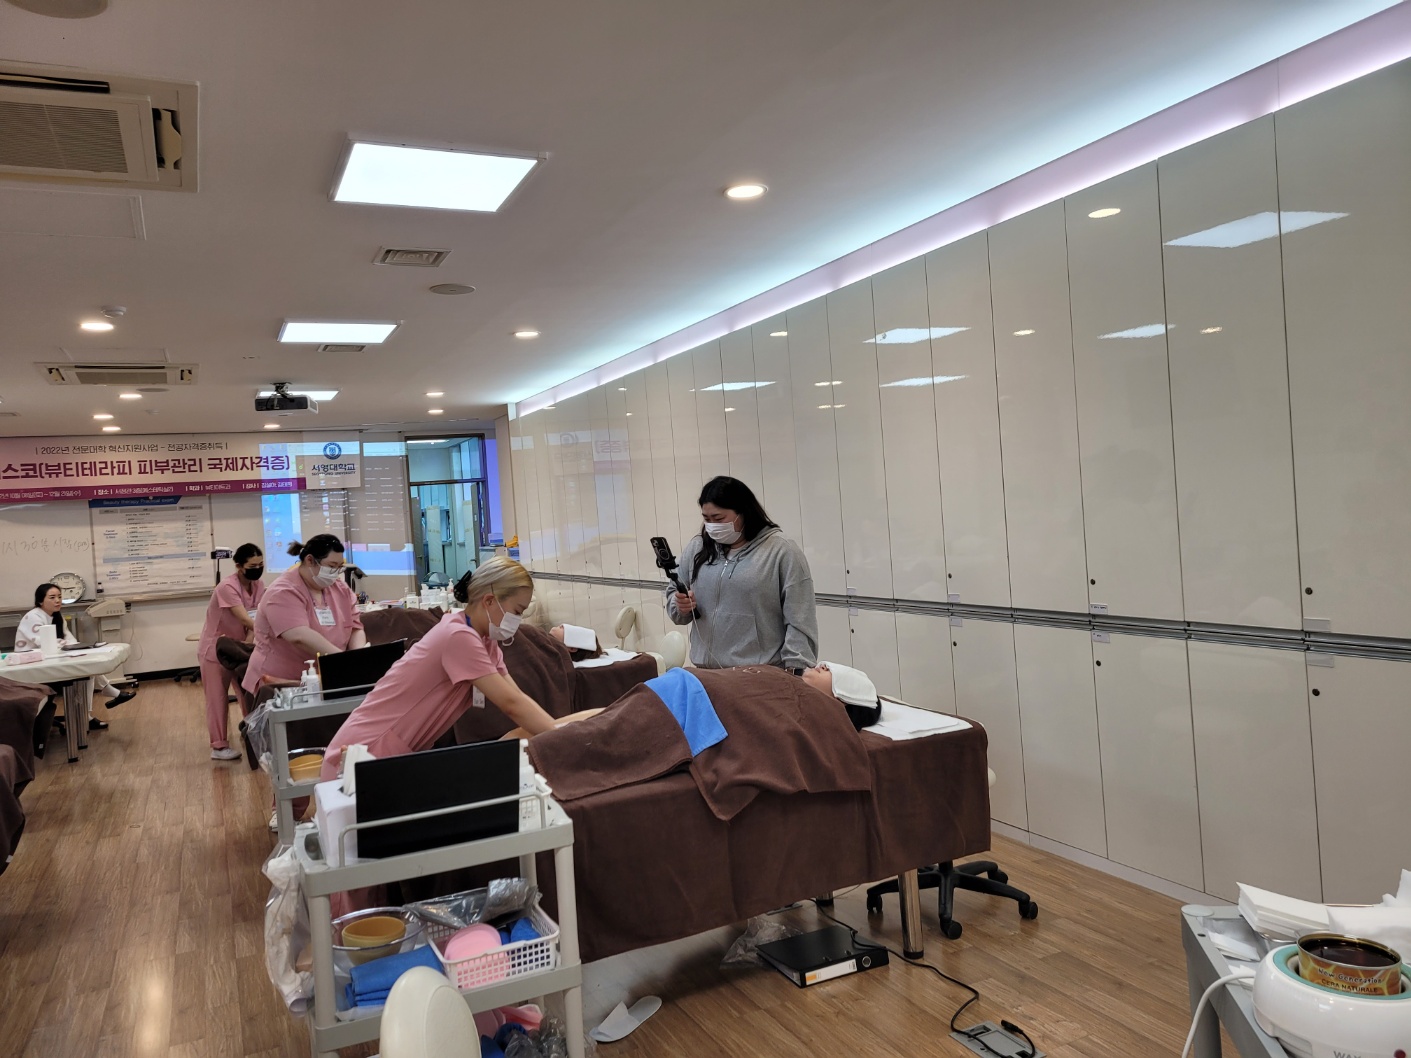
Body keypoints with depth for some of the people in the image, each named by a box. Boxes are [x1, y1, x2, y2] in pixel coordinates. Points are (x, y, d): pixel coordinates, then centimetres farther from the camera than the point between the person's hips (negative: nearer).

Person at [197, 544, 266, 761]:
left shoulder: (258, 587, -5)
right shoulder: (227, 587, -26)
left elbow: (255, 620, -11)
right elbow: (245, 619, -35)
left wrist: (248, 644, -26)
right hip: (215, 649, -6)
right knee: (218, 698, 1)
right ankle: (218, 747, 9)